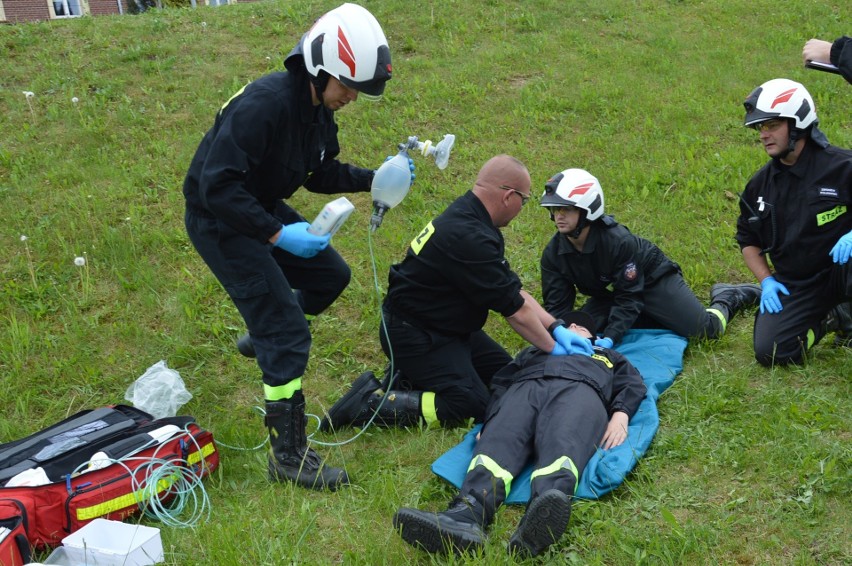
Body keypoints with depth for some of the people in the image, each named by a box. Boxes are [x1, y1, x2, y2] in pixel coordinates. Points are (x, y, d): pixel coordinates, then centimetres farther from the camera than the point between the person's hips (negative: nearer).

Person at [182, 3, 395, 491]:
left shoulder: (319, 108, -1)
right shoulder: (264, 104, -30)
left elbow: (321, 173, 12)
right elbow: (218, 188, -32)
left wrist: (374, 180, -3)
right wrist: (277, 235, -31)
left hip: (263, 208, 9)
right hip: (220, 220, -9)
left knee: (331, 275, 17)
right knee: (288, 333, -12)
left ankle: (263, 335, 38)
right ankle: (289, 457, -3)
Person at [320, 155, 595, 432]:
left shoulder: (469, 216, 3)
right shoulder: (468, 238, -29)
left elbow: (513, 291, 7)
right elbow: (515, 310, -20)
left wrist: (556, 328, 2)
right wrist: (553, 349, -8)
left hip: (445, 326, 11)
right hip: (413, 334, -11)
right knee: (472, 407, -15)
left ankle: (409, 377, 14)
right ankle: (369, 401, -10)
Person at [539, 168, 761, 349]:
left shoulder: (619, 241, -35)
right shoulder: (553, 253, -18)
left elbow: (628, 299, -31)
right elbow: (556, 305, -15)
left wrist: (610, 338, -42)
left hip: (654, 280, -6)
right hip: (609, 294, 6)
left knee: (707, 328, -15)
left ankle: (727, 297, 25)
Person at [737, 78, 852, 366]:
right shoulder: (760, 185, 7)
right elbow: (747, 238, 18)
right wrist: (766, 281, 4)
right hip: (793, 286, 5)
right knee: (769, 351, -13)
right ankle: (828, 317, 14)